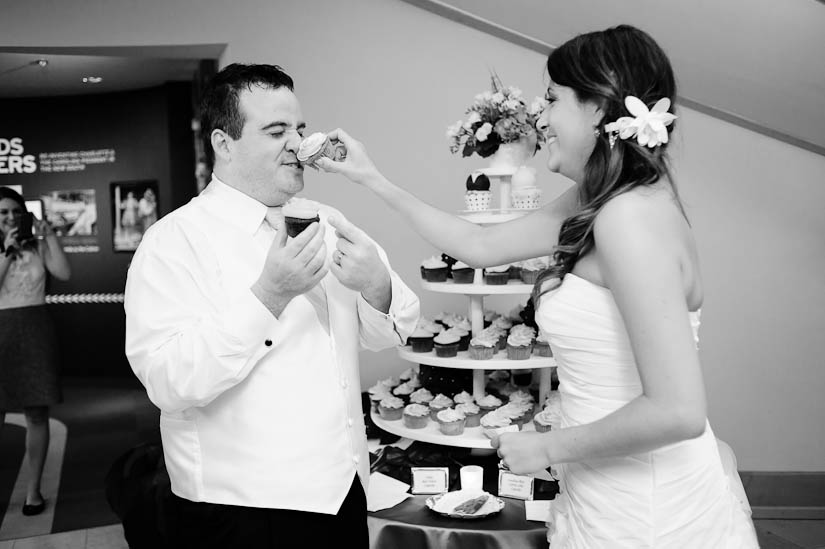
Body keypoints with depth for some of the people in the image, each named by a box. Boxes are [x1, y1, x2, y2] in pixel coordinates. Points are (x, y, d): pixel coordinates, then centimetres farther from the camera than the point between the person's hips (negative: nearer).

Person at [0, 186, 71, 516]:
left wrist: (50, 236, -9)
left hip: (36, 332, 1)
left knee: (36, 414, 4)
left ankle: (34, 489, 13)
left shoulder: (37, 246, 8)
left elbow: (64, 274, -6)